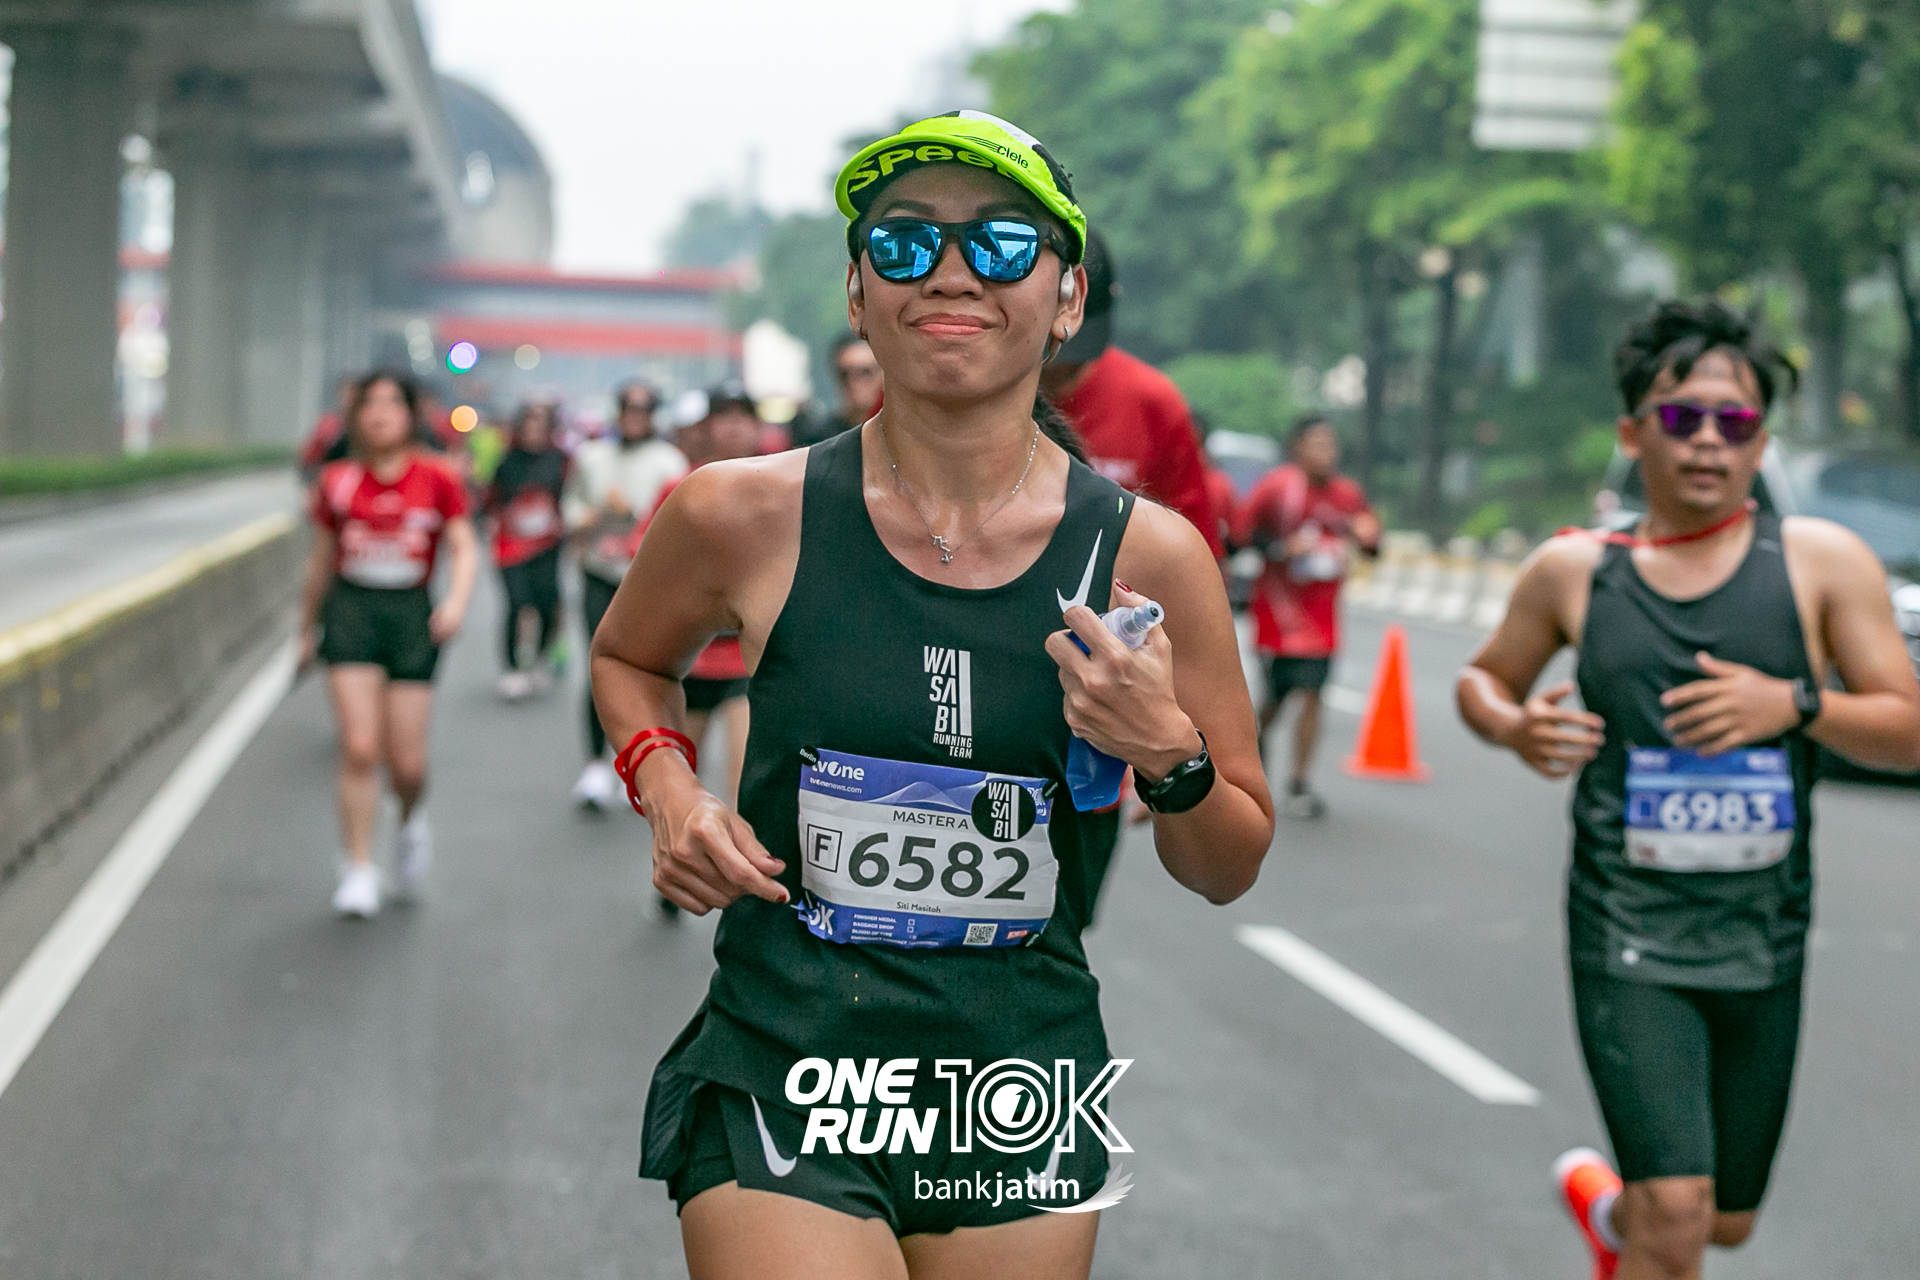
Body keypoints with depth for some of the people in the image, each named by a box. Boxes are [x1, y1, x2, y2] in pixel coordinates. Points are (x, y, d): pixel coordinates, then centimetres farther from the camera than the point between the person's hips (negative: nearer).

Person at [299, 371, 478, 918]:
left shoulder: (437, 478, 1)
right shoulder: (338, 480, 4)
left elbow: (464, 546, 0)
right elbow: (322, 560, 14)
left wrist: (457, 598, -19)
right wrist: (307, 630, 20)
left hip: (411, 613, 0)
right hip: (351, 610, 0)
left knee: (407, 762, -1)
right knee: (359, 748, -10)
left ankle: (412, 822, 35)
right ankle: (359, 870, 1)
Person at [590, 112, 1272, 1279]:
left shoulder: (1148, 556, -5)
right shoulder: (746, 517, -7)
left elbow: (1230, 872, 5)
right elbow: (630, 658, 17)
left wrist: (1171, 759, -15)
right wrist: (669, 791, -3)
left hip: (1025, 1080, 2)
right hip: (783, 1081, -1)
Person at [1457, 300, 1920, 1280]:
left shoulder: (1823, 562, -2)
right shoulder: (1574, 571, 1)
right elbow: (1482, 679, 15)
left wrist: (1794, 703, -20)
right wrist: (1515, 727, -8)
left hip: (1762, 943, 2)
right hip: (1628, 940, -2)